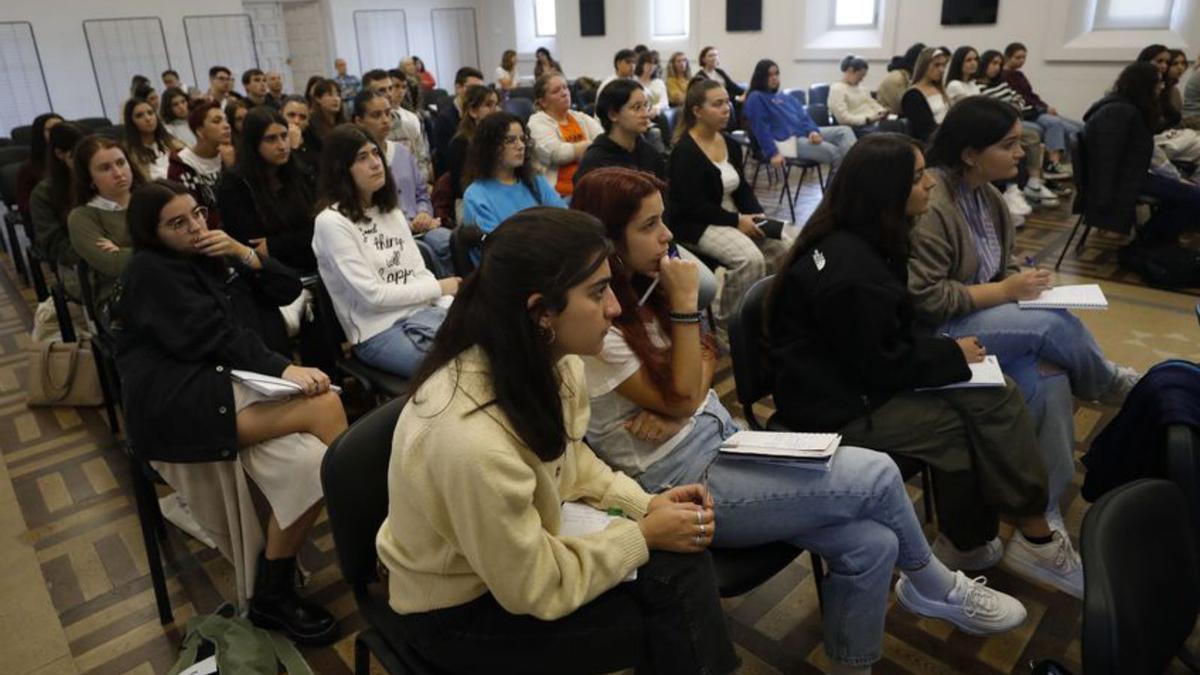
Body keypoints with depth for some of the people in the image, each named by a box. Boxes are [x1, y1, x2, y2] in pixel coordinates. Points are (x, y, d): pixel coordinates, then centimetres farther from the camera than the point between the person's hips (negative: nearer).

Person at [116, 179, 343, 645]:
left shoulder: (212, 257, 25)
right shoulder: (151, 271, 2)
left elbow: (289, 290, 19)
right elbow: (213, 336, -13)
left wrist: (245, 254, 2)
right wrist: (283, 369, -23)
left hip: (222, 383, 7)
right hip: (178, 401, -7)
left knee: (310, 464, -22)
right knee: (324, 406, -26)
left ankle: (273, 593, -10)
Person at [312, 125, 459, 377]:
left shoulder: (391, 211, 13)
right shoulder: (332, 222, -10)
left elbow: (420, 273, 10)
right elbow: (372, 294, -14)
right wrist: (439, 287, -8)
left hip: (421, 312, 7)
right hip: (378, 330, -7)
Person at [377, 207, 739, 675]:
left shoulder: (546, 361, -14)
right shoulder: (473, 441, -38)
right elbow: (538, 590, -24)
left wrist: (644, 505, -7)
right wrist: (642, 536, -15)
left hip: (523, 546, 7)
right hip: (460, 611, -6)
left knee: (682, 566, -8)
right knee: (675, 619, -8)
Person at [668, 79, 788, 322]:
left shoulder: (730, 143, 9)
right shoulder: (685, 151, -16)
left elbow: (742, 188, 15)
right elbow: (693, 207, -21)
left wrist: (757, 215, -4)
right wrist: (737, 220, -18)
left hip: (732, 217, 8)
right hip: (696, 224, -8)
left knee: (780, 249, -9)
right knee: (750, 258, -29)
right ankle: (729, 320, -11)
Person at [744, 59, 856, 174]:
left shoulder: (785, 97, 26)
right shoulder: (756, 98, 0)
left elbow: (802, 116, 18)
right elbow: (761, 129, -10)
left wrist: (813, 130, -4)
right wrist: (773, 153, -20)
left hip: (804, 132, 9)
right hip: (787, 140, -9)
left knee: (845, 131, -10)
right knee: (833, 151, -25)